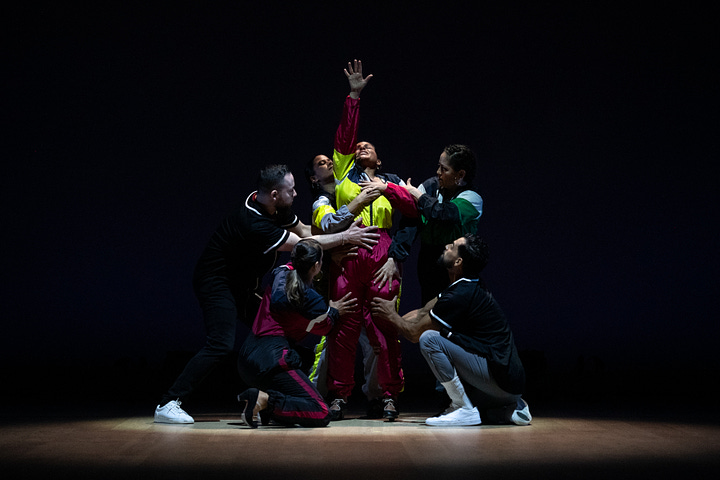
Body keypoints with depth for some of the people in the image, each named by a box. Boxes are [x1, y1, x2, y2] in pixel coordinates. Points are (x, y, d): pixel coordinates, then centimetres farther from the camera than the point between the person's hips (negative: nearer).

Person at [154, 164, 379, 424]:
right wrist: (344, 237, -17)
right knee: (221, 345, -21)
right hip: (216, 283, -10)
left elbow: (304, 231, 12)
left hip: (241, 285, 10)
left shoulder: (277, 208, -3)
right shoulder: (253, 223, -31)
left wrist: (343, 237, -2)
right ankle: (168, 404, -16)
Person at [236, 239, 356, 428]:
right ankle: (265, 400, -23)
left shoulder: (280, 273, 7)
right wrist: (334, 311, 29)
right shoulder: (313, 300, -11)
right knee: (322, 415, -9)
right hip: (272, 360, -9)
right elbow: (323, 327, 11)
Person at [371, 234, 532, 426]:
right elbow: (423, 313, 22)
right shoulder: (468, 288, 13)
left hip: (501, 379, -9)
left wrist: (392, 315, 10)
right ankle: (512, 406, 17)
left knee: (429, 339, -14)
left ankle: (465, 410, -7)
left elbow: (415, 333, -6)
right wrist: (393, 319, 15)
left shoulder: (461, 295, -16)